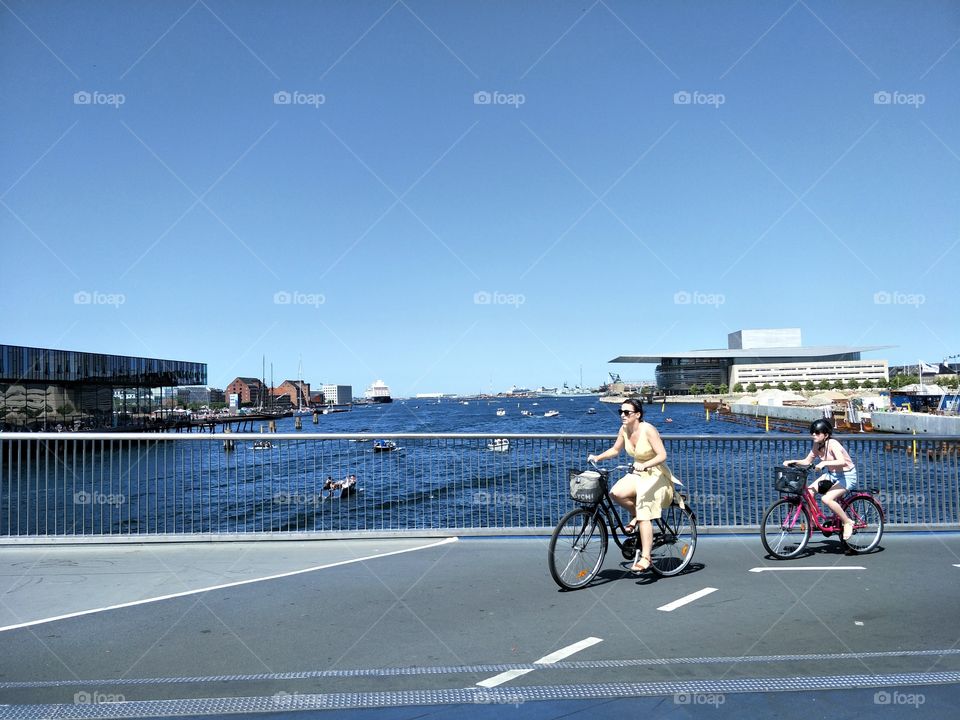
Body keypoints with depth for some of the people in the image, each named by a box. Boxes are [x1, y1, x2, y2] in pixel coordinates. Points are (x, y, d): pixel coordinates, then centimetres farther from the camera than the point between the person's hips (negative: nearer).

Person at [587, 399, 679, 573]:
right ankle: (635, 515, 7)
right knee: (616, 493, -21)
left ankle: (645, 558, -12)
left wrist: (645, 465, -40)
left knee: (644, 515, -18)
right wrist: (597, 457, -3)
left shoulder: (648, 430, -20)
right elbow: (615, 449, 13)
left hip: (655, 475, -6)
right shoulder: (624, 429, -1)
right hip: (638, 473, 6)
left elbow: (662, 455, -24)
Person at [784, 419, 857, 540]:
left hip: (847, 476, -8)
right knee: (808, 491, -10)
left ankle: (848, 522, -5)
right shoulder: (817, 445, -2)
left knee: (826, 499, -26)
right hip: (831, 474, 8)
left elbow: (842, 461, -40)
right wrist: (792, 461, -11)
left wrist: (824, 463, -50)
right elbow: (807, 461, 4)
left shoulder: (832, 444, -24)